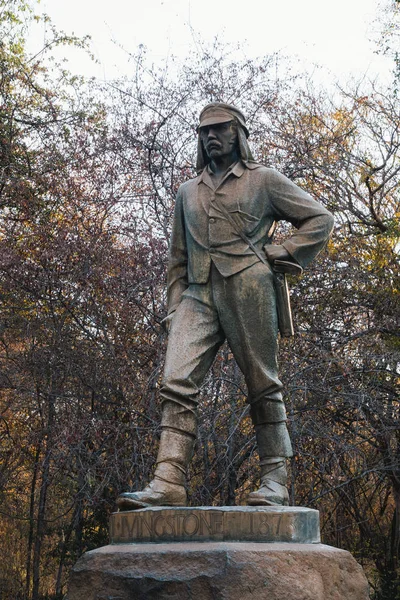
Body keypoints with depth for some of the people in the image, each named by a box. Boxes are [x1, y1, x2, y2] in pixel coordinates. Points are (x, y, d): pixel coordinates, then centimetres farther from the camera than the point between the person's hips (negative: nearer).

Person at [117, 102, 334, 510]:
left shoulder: (264, 181, 13)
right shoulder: (187, 192, 26)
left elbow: (319, 219, 14)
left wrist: (282, 252, 1)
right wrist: (174, 307, 13)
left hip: (247, 288, -3)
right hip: (198, 295, 4)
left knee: (263, 386, -2)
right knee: (176, 384, -12)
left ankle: (274, 482, 4)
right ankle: (168, 483, -18)